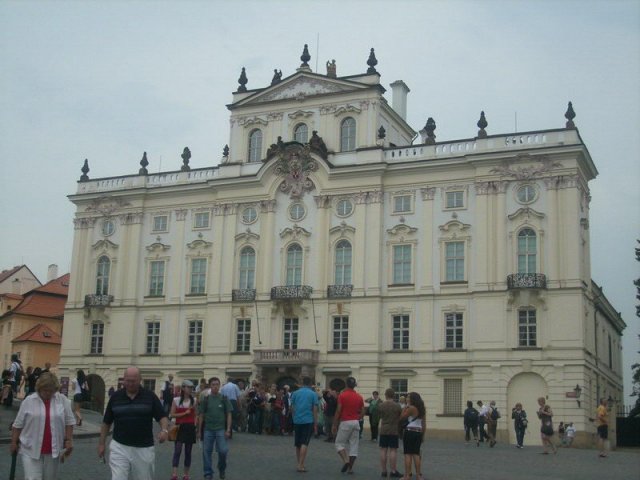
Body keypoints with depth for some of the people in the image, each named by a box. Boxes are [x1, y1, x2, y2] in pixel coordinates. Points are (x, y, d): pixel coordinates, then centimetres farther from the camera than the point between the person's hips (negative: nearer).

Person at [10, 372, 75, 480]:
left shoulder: (63, 400, -1)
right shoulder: (28, 401, -4)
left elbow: (69, 421, 3)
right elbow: (18, 424, 1)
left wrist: (69, 440, -2)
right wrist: (14, 442, 1)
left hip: (53, 450, 2)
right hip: (31, 449, -2)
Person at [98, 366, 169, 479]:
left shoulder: (150, 396, -2)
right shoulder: (115, 397, 3)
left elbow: (162, 417, -5)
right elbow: (106, 422, 10)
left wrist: (164, 430, -24)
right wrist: (101, 443, 8)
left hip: (144, 449, 0)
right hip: (119, 447, 0)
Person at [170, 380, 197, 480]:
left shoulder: (194, 400, 7)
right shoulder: (176, 400, 0)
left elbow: (195, 415, 13)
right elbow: (172, 415, -4)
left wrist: (195, 424, 0)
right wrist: (184, 413, -13)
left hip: (190, 427, 3)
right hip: (180, 427, -3)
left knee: (188, 451, 7)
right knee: (177, 450, -10)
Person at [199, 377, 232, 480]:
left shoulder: (224, 399, 2)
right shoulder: (205, 399, 3)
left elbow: (229, 414, 3)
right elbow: (201, 415, 7)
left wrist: (228, 429, -5)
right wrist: (199, 430, 4)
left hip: (220, 429, -1)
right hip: (208, 429, 1)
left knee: (223, 450, -10)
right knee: (206, 452, 4)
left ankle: (222, 468, 17)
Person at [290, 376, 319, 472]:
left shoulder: (295, 393, 7)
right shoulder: (313, 394, 0)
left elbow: (292, 408, 8)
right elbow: (315, 410, -3)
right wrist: (315, 424, 1)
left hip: (297, 421, 3)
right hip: (308, 421, -3)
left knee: (298, 444, 13)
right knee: (304, 443, -6)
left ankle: (300, 464, 20)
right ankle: (301, 465, -15)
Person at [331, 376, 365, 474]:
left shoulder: (342, 395, -8)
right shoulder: (359, 397, 6)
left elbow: (338, 411, -10)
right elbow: (362, 412, 7)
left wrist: (334, 425, -4)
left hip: (345, 422, -4)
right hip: (356, 423, 4)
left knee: (339, 443, 6)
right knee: (354, 445, 7)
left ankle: (345, 460, -15)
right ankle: (350, 467, 6)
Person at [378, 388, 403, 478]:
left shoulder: (381, 405, -2)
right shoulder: (397, 406, -8)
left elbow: (380, 417, 7)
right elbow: (401, 419, 0)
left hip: (383, 430, 2)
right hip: (394, 431, -2)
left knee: (383, 450, 7)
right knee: (393, 450, 0)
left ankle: (384, 471, 10)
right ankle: (393, 471, 0)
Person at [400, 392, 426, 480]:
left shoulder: (411, 408, -11)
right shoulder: (422, 409, 11)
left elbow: (401, 417, -6)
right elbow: (424, 423, 13)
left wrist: (406, 406, 0)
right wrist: (423, 435, 17)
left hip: (410, 431, -7)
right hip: (419, 432, 7)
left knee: (408, 454, -3)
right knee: (416, 454, 13)